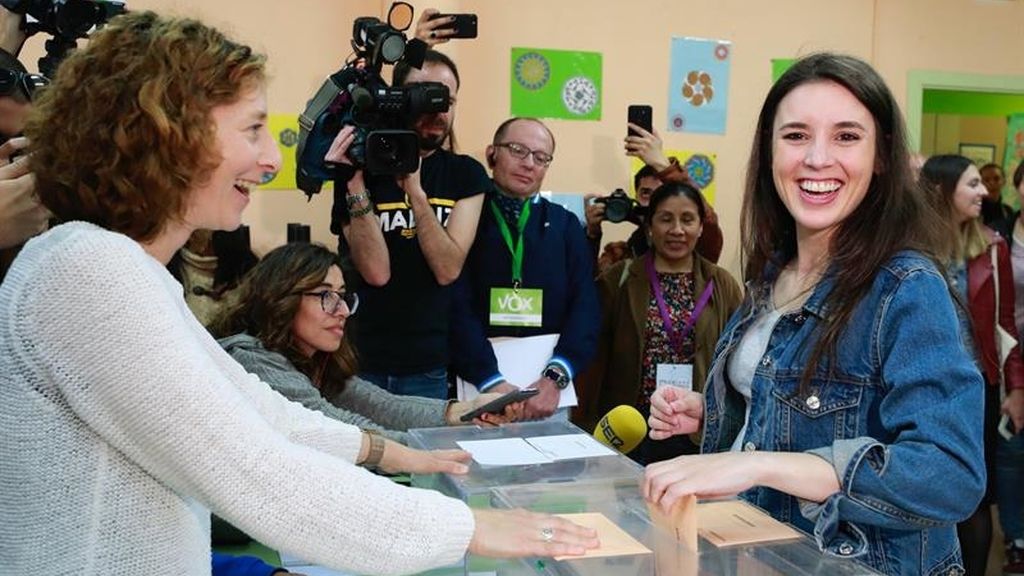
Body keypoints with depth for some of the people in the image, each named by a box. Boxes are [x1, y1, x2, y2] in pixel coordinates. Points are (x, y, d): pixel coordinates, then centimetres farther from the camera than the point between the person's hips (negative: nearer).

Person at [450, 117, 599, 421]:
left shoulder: (565, 225, 9)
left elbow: (584, 305, 0)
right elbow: (458, 307, -9)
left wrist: (555, 378, -13)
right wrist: (492, 381, -19)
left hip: (548, 388, 3)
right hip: (475, 387, -2)